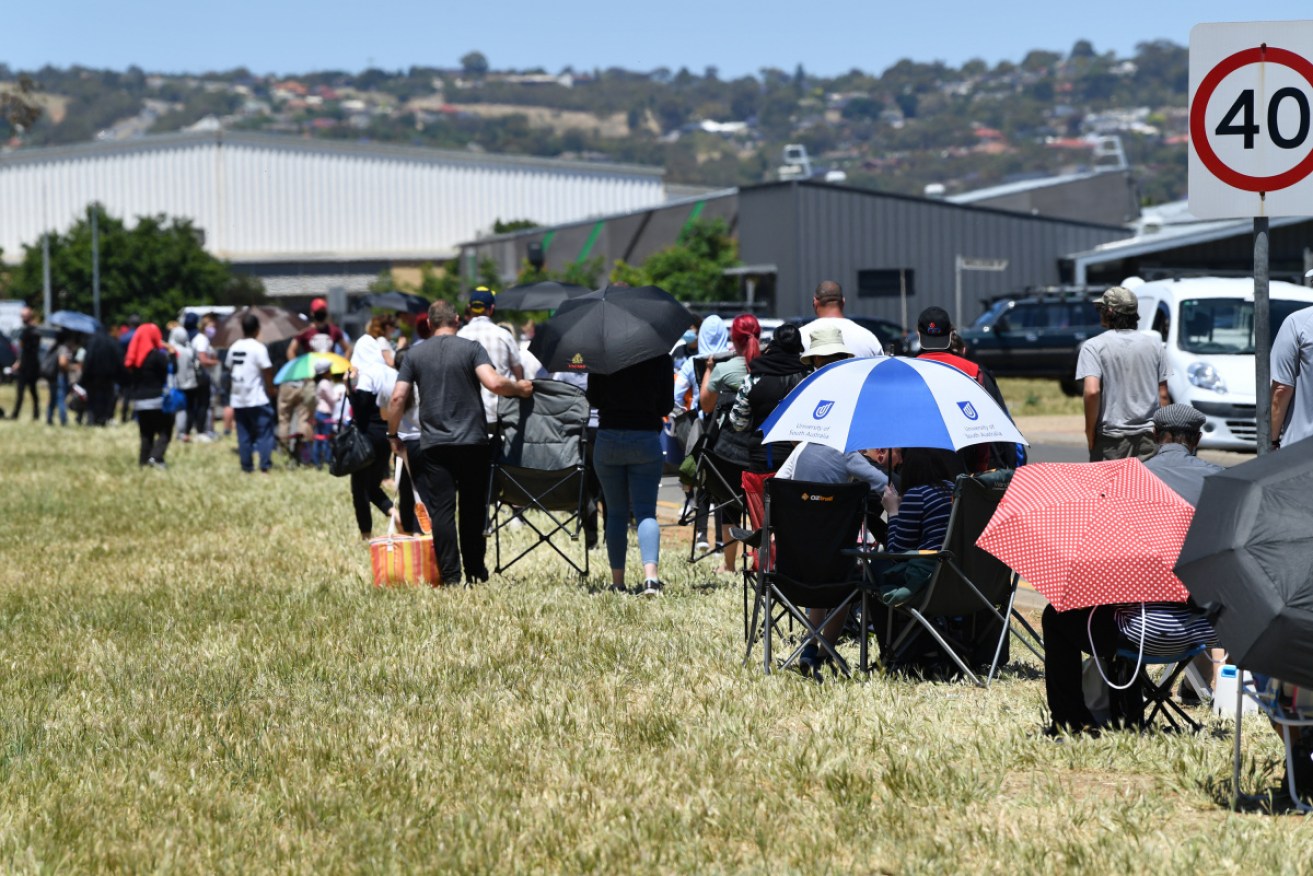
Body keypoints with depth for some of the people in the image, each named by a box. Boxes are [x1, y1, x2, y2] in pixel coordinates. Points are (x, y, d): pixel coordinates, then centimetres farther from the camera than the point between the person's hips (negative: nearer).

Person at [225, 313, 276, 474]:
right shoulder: (258, 348, -11)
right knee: (264, 433, -3)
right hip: (257, 399, -6)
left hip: (238, 399, 6)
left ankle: (247, 467, 10)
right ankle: (264, 467, -10)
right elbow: (267, 371, -13)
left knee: (244, 435, 9)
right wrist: (271, 389, -1)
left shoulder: (234, 348, 8)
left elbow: (229, 369, 15)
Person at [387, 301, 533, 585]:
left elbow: (398, 397, 0)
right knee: (473, 509, 11)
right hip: (472, 442, -1)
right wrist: (519, 388, 2)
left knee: (441, 511, 0)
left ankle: (450, 575, -5)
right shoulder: (471, 348, -1)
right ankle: (475, 571, 16)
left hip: (433, 444, 1)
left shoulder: (415, 354, 6)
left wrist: (393, 435, 11)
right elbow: (494, 383, -16)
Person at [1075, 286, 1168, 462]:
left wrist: (1090, 432, -6)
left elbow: (1092, 391, -16)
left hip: (1111, 439, -4)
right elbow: (1163, 395, 9)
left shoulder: (1093, 347, -5)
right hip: (1149, 437, 4)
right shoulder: (1154, 344, 8)